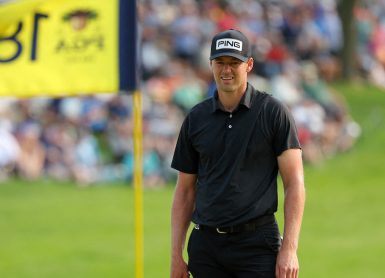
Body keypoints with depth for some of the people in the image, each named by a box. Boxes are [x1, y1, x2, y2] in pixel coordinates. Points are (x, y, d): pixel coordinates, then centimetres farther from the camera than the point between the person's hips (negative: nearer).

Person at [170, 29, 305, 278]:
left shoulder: (273, 112, 0)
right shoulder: (196, 119, 11)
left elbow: (294, 183, -3)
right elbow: (185, 190, 14)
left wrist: (289, 249, -12)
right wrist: (176, 255, 8)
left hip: (257, 244, -4)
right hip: (206, 245, 4)